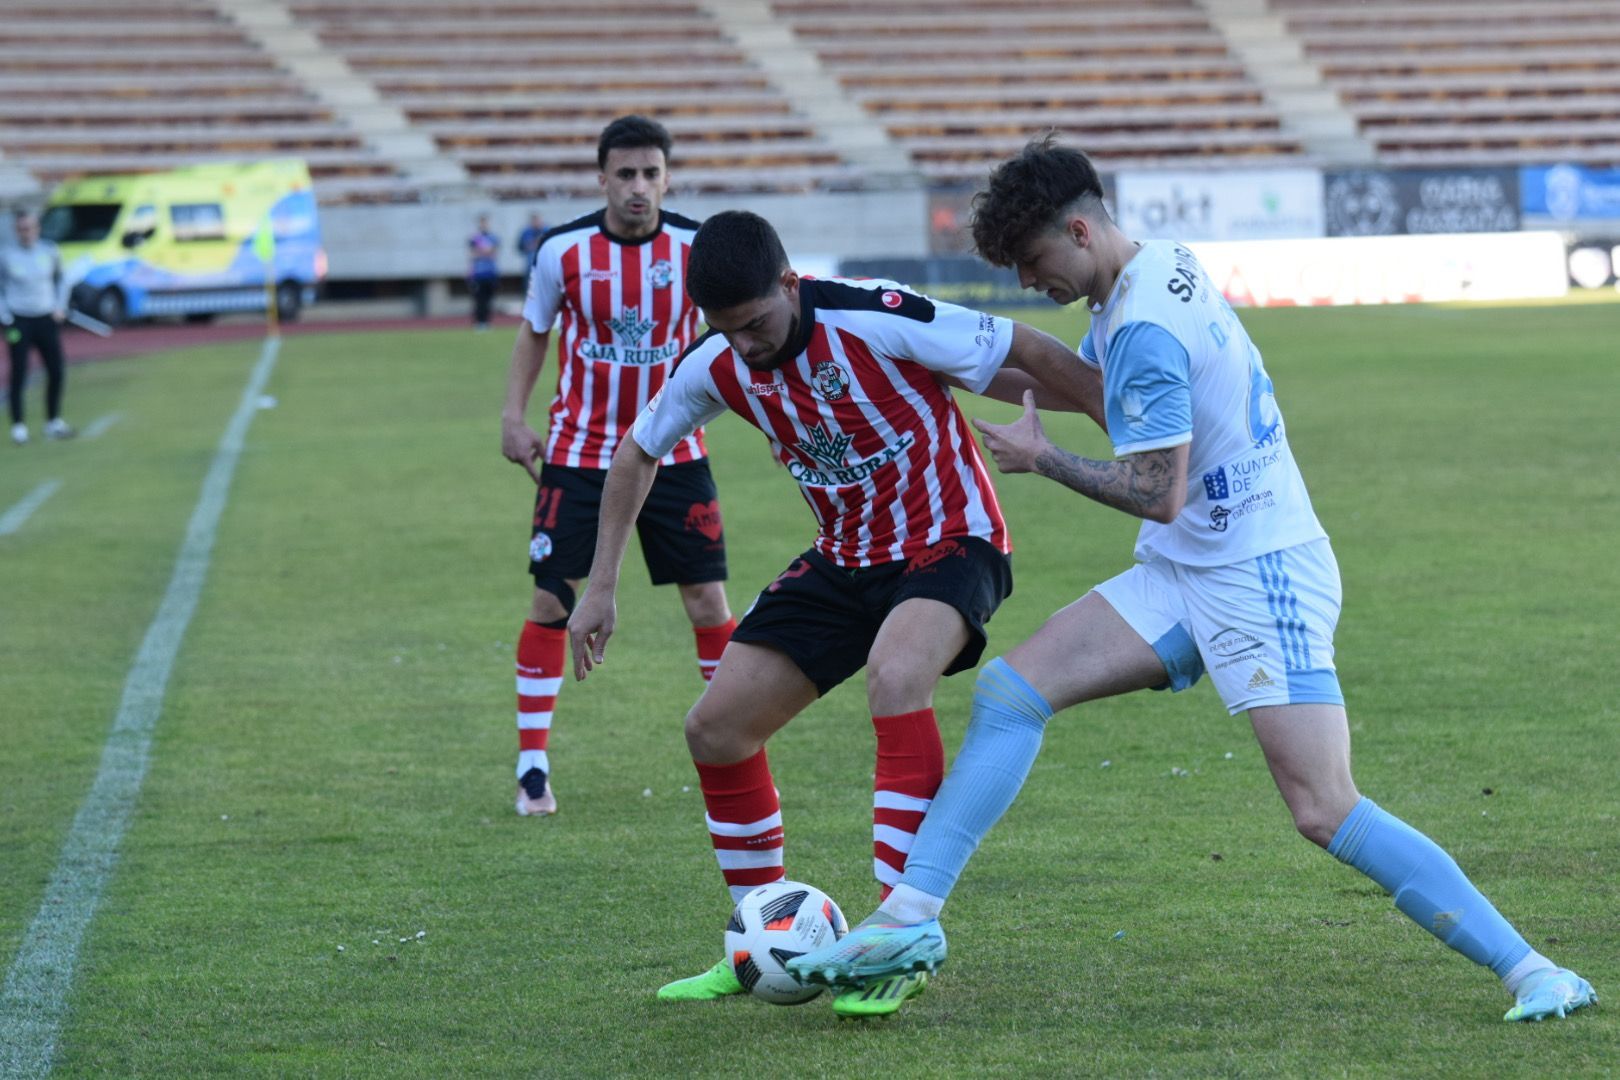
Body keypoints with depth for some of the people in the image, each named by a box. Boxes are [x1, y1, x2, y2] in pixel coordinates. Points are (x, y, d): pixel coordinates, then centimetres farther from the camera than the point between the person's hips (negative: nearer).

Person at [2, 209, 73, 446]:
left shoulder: (49, 251, 2)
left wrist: (60, 307, 4)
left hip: (47, 320, 3)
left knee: (57, 371, 2)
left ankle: (53, 423, 16)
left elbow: (60, 280, 16)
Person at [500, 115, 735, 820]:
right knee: (551, 602, -4)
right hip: (579, 454, 0)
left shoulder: (696, 248, -8)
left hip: (673, 454, 0)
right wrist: (513, 414, -2)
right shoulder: (562, 250, -8)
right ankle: (532, 766, 6)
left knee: (708, 604, -1)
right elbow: (534, 332, 8)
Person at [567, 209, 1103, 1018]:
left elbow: (1029, 356, -18)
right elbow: (638, 455, 12)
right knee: (715, 730, 0)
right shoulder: (714, 367, -7)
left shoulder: (876, 321, -26)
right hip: (844, 560, 7)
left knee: (894, 678, -37)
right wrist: (601, 587, 9)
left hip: (949, 545, -7)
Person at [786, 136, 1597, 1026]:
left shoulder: (1145, 328, -20)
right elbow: (1078, 376, 30)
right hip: (1188, 575, 10)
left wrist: (1039, 458, -7)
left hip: (1261, 575, -10)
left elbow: (1159, 494, -20)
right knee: (1010, 689, -2)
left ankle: (1529, 970, -10)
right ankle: (911, 917, -3)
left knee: (1323, 810, -15)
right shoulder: (1160, 269, 9)